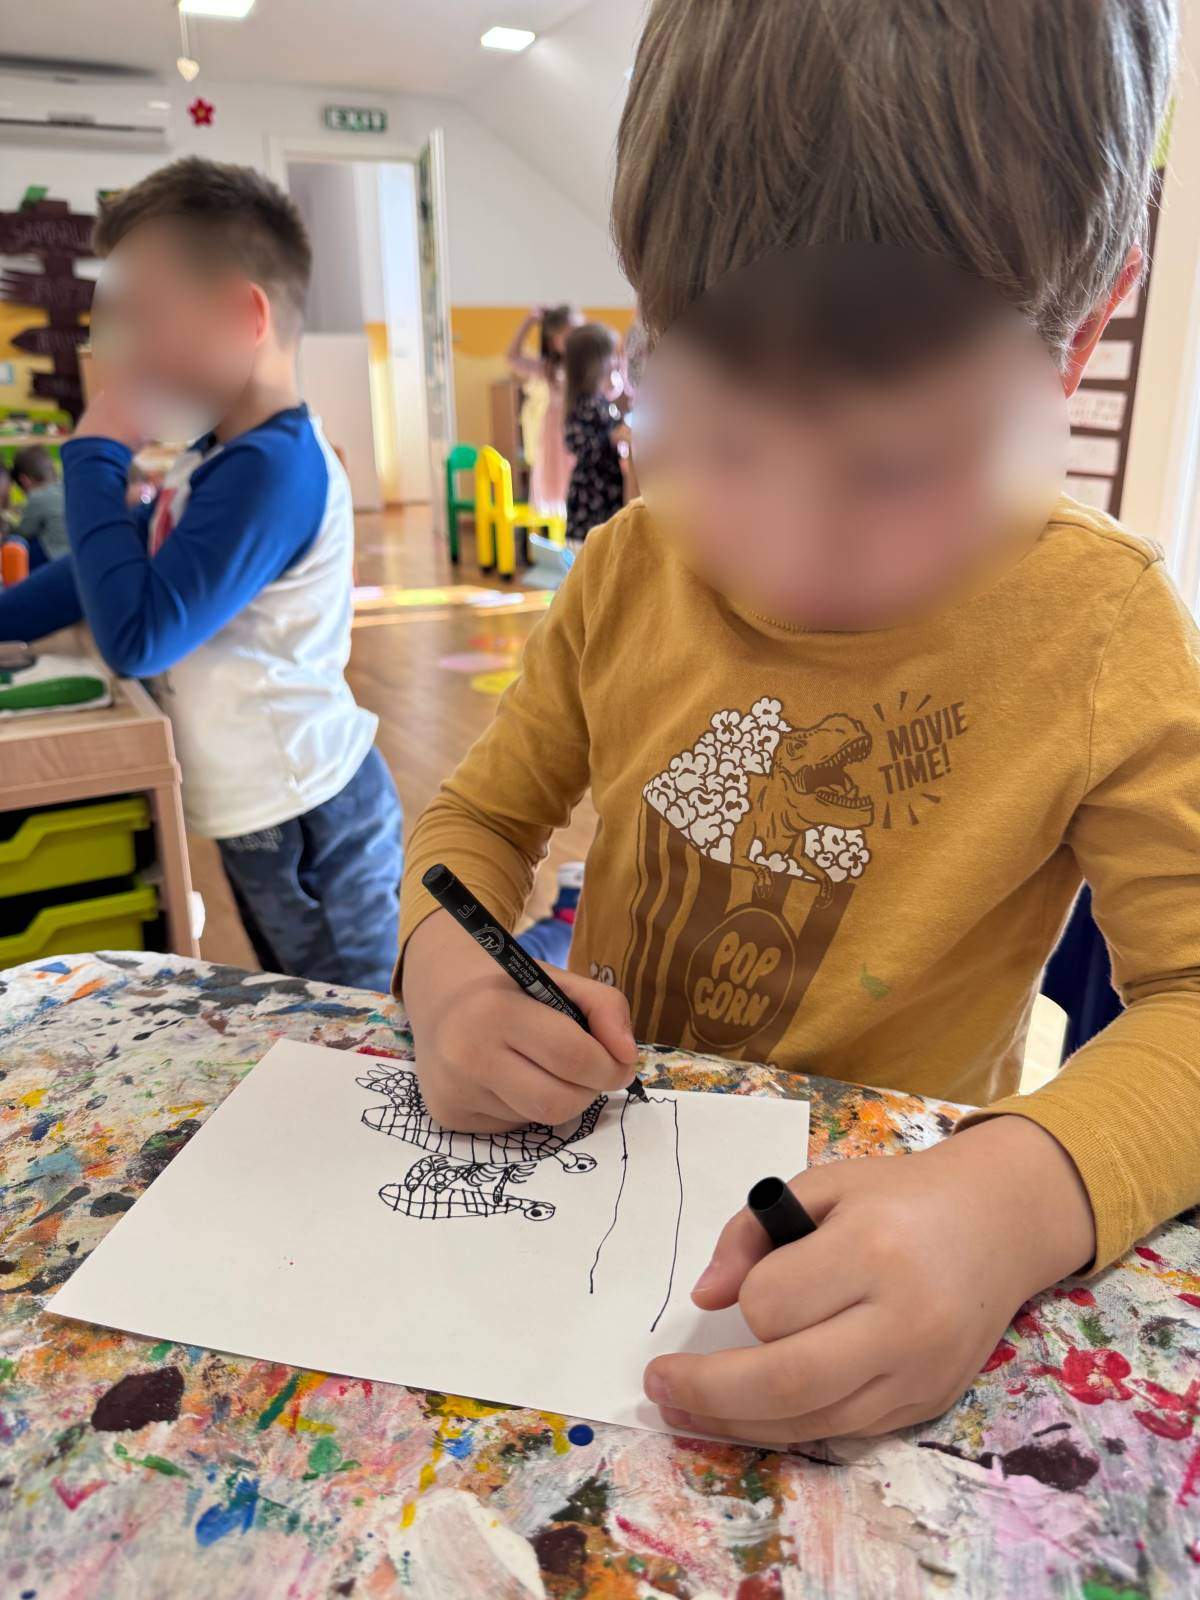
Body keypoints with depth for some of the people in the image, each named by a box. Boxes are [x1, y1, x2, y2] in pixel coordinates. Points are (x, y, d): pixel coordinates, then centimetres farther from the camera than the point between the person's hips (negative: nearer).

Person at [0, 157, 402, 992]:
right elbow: (116, 565, 19)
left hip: (309, 822, -10)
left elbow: (136, 637, -27)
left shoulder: (273, 468, -22)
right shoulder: (218, 458, 8)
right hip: (263, 810, 10)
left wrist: (95, 453, -17)